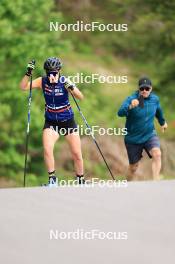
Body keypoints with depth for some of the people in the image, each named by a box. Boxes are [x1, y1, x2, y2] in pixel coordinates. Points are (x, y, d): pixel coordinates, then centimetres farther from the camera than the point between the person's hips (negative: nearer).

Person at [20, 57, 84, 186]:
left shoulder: (64, 81, -15)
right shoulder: (42, 81, -9)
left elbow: (80, 97, -23)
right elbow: (24, 87, -16)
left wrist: (71, 87, -40)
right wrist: (28, 73, -30)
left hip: (68, 121, -1)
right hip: (51, 122, 1)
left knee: (77, 155, 2)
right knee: (47, 150, -21)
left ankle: (81, 181, 21)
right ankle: (52, 179, -8)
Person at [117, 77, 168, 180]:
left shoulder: (155, 99, -4)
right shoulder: (131, 99, -19)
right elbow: (120, 113, -36)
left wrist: (163, 122, 37)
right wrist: (130, 107, -56)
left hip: (150, 135, 2)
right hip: (133, 138, -2)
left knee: (157, 154, -27)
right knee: (133, 167, 9)